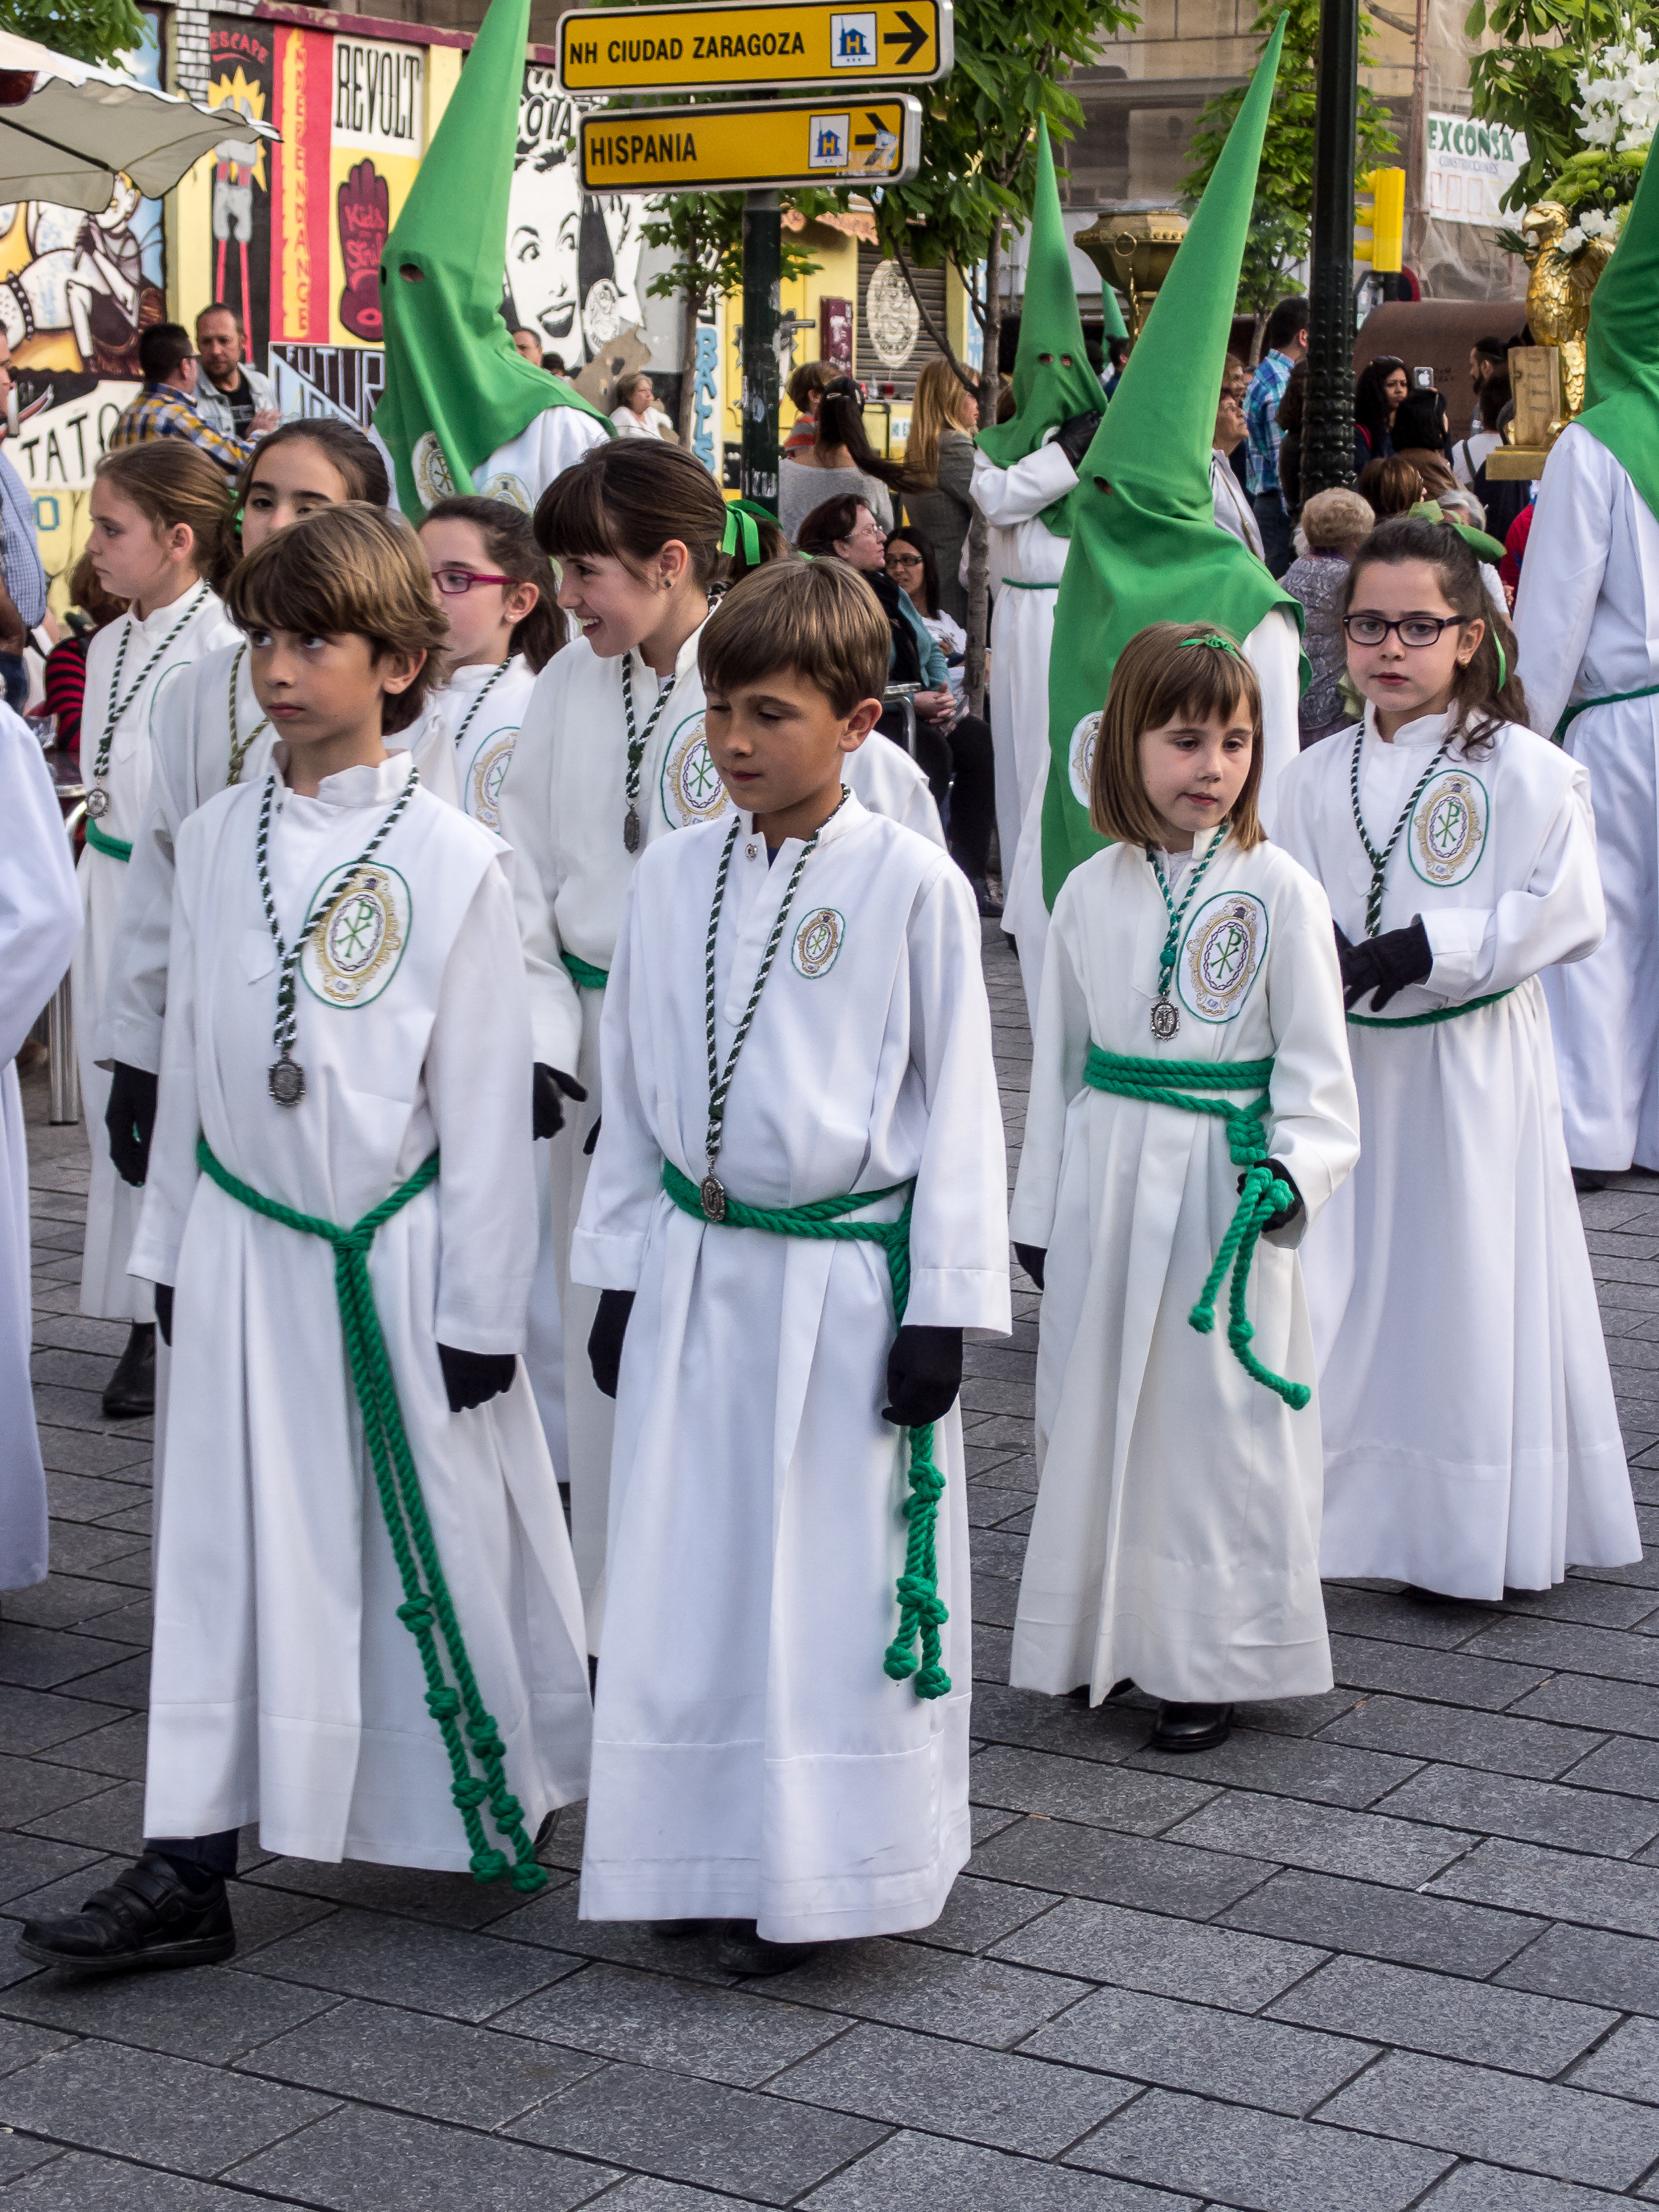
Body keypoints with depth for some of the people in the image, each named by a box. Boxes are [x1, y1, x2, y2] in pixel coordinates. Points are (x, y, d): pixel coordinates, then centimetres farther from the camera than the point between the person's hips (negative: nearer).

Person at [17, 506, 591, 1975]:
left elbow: (487, 1099, -9)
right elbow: (191, 1051, 11)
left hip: (399, 1261, -4)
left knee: (441, 1538, 9)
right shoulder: (219, 841, 4)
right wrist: (175, 1247, 12)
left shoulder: (453, 859, -10)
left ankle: (511, 1799, 33)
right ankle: (189, 1870, 8)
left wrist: (480, 1307, -8)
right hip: (247, 1250, 4)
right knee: (229, 1548, 4)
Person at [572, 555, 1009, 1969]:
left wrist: (944, 1306, -7)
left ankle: (820, 1871, 17)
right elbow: (631, 1090, 12)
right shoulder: (674, 879, 4)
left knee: (835, 1574, 3)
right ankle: (705, 1857, 23)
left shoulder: (912, 884, -8)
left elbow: (958, 1104, -5)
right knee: (685, 1571, 8)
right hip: (694, 1273, 4)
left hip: (846, 1281, -4)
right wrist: (619, 1272, 11)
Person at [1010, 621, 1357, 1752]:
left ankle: (1211, 1658, 14)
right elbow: (1059, 1056, 11)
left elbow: (1316, 1061, -5)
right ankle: (1106, 1632, 27)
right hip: (1106, 1181, 3)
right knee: (1095, 1411, 10)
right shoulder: (1092, 893, 4)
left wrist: (1293, 1170, -21)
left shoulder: (1279, 890, -5)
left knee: (1217, 1418, 1)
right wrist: (1041, 1209, 10)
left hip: (1223, 1183, -3)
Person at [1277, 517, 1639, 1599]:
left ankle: (1478, 1533, 14)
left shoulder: (1525, 771, -7)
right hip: (1348, 1060, 4)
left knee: (1470, 1282, 2)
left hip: (1473, 1061, -4)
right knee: (1340, 1283, 6)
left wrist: (1431, 947, -20)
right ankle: (1346, 1508, 17)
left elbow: (1564, 912, -12)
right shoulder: (1318, 777, 6)